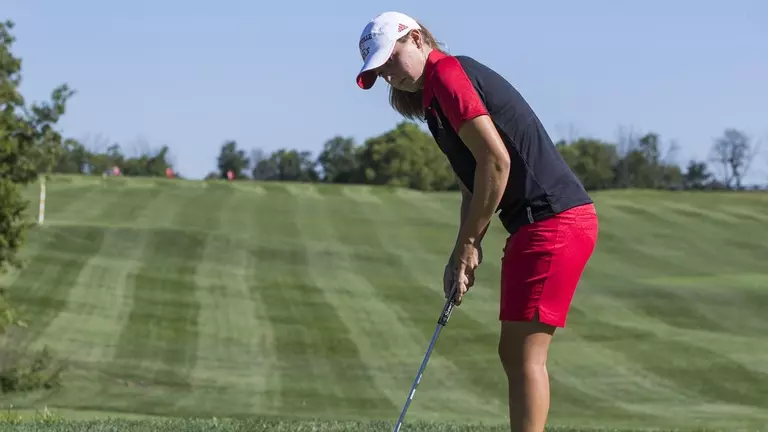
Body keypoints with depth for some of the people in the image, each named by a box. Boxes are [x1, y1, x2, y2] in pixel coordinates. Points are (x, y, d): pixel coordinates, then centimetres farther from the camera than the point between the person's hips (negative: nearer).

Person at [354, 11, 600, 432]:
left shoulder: (447, 74, -9)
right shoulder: (433, 98, 21)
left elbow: (496, 161, -17)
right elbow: (473, 183, 21)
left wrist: (467, 244, -9)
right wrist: (466, 249, 7)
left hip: (552, 219, -10)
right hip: (543, 222, 10)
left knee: (524, 353, -10)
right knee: (515, 353, 12)